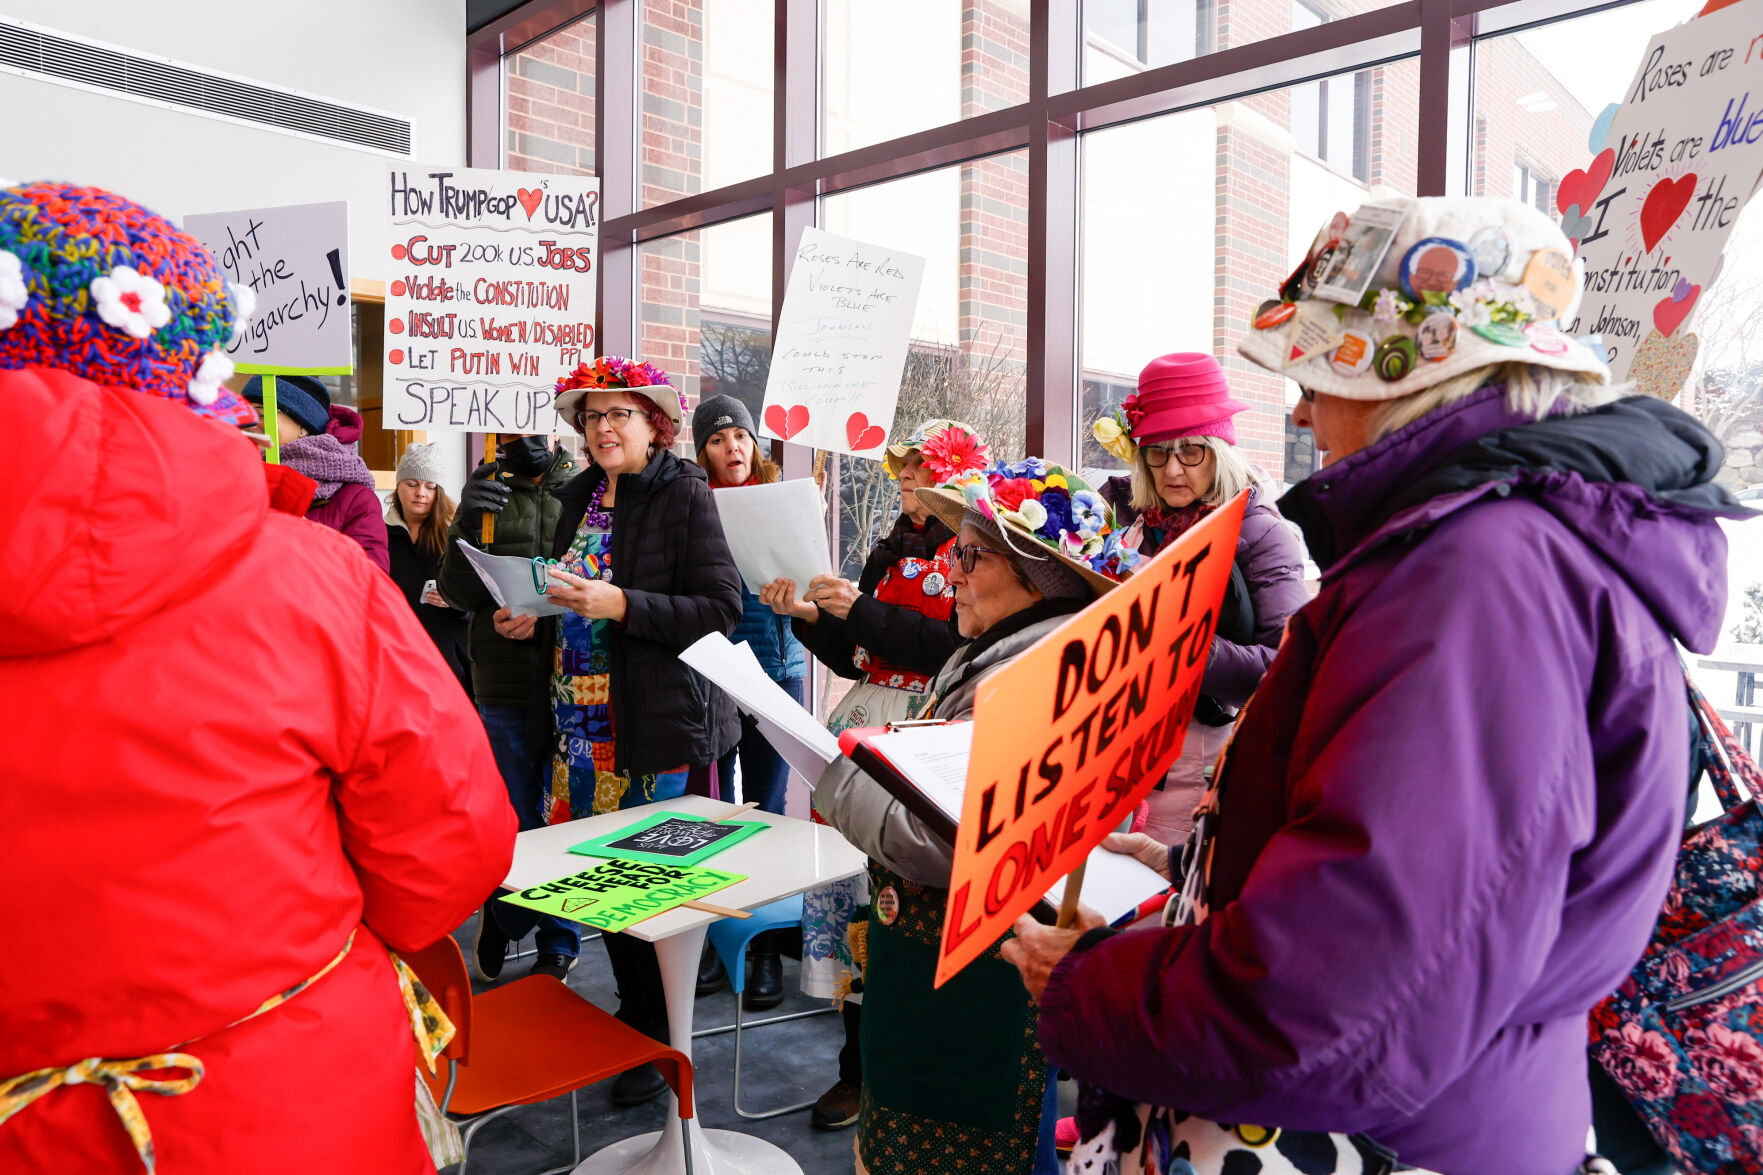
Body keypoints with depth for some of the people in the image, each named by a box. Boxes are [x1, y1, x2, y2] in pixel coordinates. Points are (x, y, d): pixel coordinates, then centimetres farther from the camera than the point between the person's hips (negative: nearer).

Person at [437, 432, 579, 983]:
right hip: (506, 684, 0)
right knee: (515, 820, 8)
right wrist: (467, 520, -14)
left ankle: (558, 942, 25)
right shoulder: (489, 497, 8)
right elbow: (458, 592, 0)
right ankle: (500, 912, 35)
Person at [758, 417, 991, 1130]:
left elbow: (960, 646, -17)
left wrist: (862, 610, -17)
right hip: (868, 725, 7)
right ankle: (861, 1064, 15)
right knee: (846, 871, 3)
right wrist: (810, 617, 3)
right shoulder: (891, 552, 20)